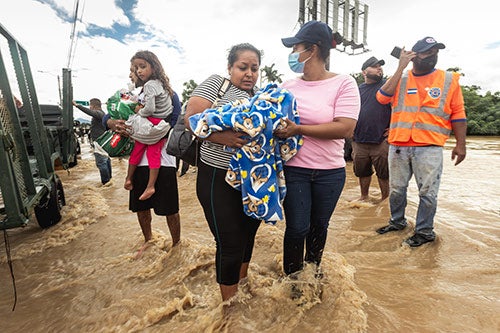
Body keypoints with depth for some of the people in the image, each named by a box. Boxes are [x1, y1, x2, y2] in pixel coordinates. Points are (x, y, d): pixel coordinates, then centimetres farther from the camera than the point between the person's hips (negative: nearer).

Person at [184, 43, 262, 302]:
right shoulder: (216, 83, -2)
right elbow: (191, 117, -12)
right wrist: (222, 137, -28)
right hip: (219, 179, -6)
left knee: (248, 235, 20)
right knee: (229, 244, 2)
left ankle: (243, 284, 48)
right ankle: (230, 302, 29)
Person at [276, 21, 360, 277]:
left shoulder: (343, 83, -6)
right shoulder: (289, 85, 4)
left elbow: (345, 129, -18)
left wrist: (298, 129, -23)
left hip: (330, 172, 0)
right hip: (293, 169, 1)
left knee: (319, 225, 17)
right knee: (297, 228, 3)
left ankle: (312, 270, 44)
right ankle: (291, 276, 28)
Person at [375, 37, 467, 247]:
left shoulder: (449, 80, 7)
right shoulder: (400, 79, 9)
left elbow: (458, 114, 6)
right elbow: (382, 98, -10)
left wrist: (460, 144, 1)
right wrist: (401, 68, -8)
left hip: (429, 148, -1)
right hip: (398, 146, 2)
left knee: (427, 192, 2)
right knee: (396, 189, 13)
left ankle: (425, 230, 19)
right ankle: (397, 221, 32)